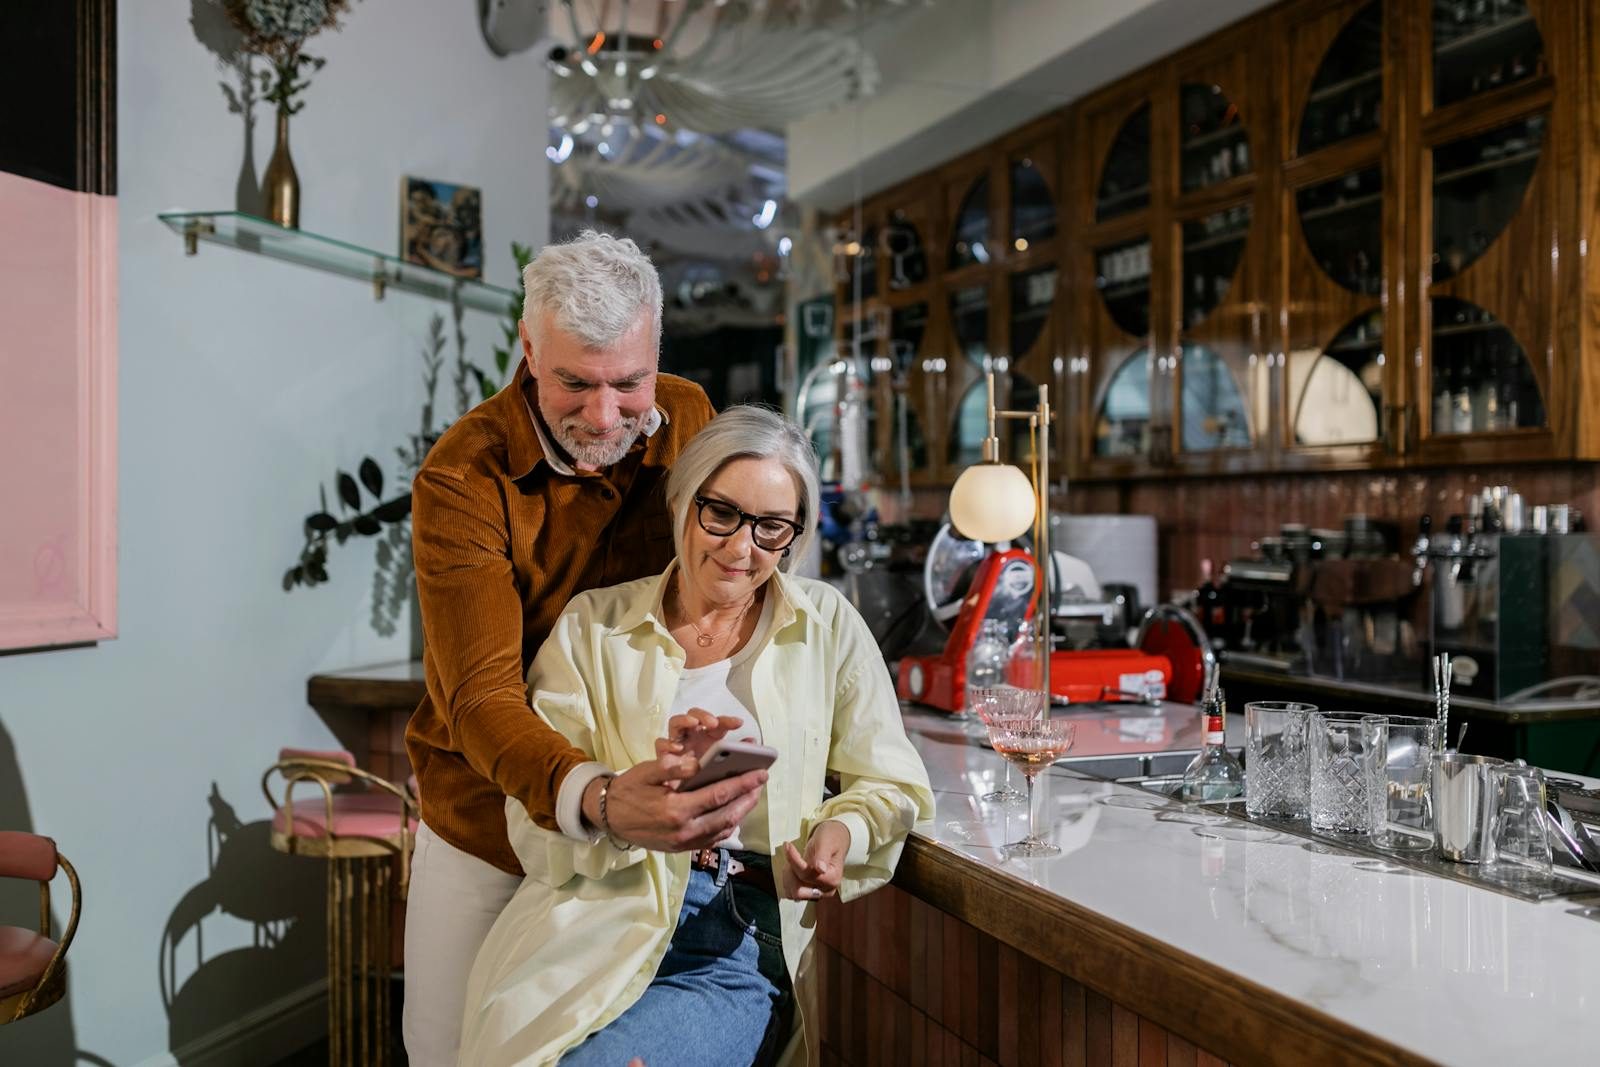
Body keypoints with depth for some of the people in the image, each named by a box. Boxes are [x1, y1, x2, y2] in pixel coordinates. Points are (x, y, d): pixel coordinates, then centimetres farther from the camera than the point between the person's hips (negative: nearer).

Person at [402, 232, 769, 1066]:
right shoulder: (462, 479, -21)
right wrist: (596, 798, -49)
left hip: (645, 838, 3)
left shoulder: (688, 420, -7)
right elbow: (482, 696, -29)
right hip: (490, 833, -2)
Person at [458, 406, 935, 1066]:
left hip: (744, 946, 0)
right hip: (597, 921, 1)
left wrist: (843, 829, -12)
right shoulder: (594, 624, 9)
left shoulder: (828, 626, 11)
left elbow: (891, 786, 11)